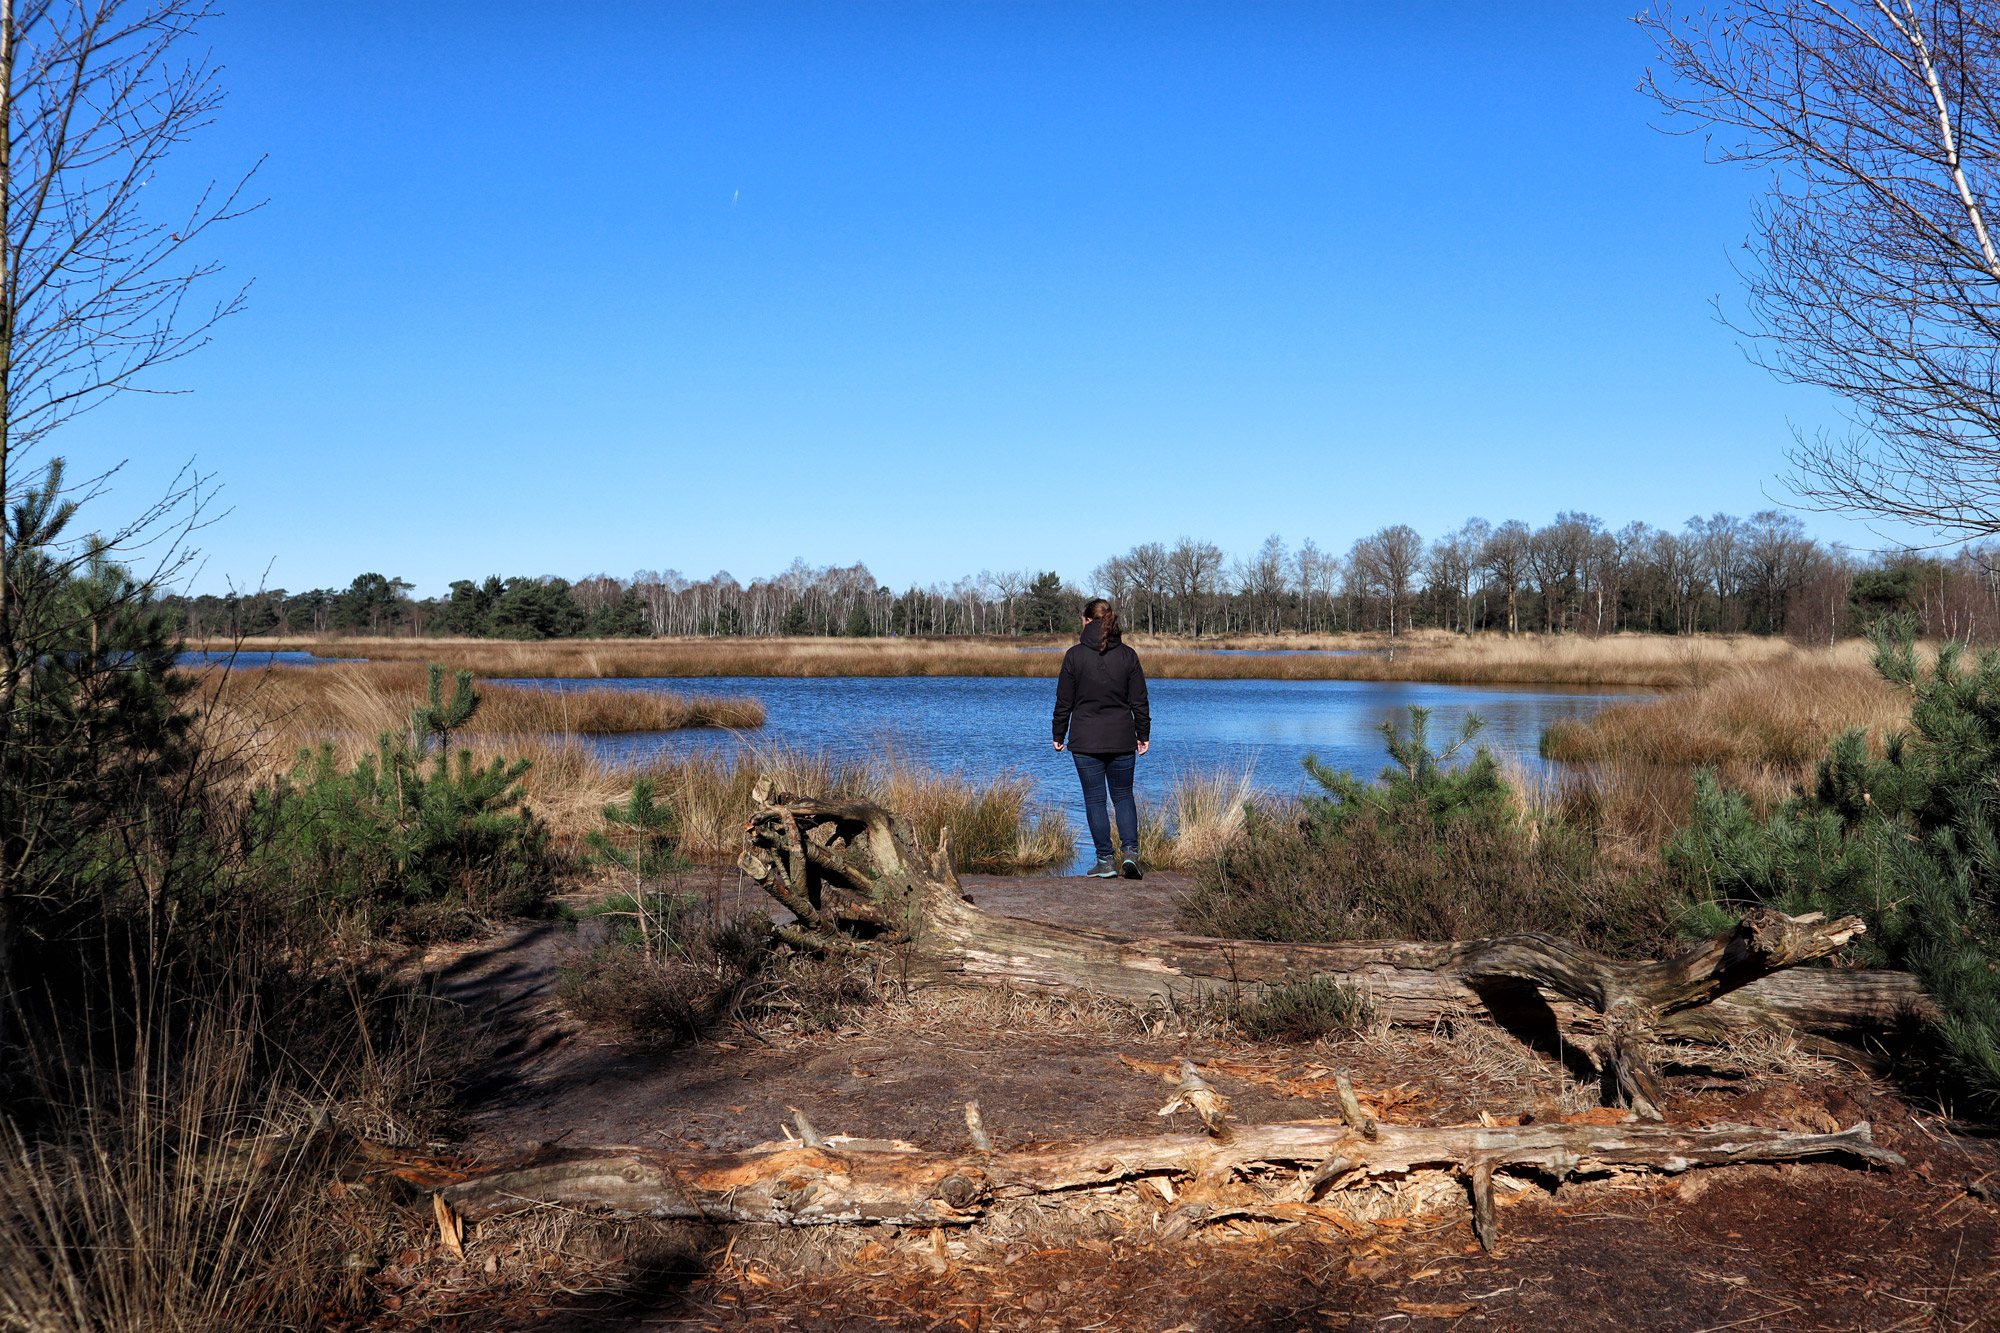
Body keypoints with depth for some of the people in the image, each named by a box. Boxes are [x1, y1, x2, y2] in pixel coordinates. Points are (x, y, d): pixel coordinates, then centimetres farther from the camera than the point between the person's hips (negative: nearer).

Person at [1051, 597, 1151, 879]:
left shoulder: (1075, 655, -6)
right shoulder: (1128, 655, 0)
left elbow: (1064, 701, -2)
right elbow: (1139, 701, 3)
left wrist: (1059, 735, 8)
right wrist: (1143, 735, 13)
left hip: (1085, 741, -2)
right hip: (1122, 740, 2)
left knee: (1094, 800, 6)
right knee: (1123, 796, 14)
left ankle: (1106, 861, 5)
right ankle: (1131, 852, -3)